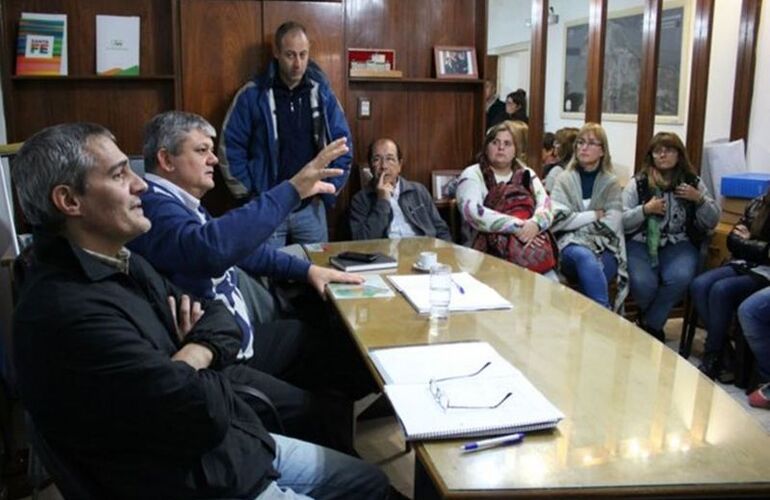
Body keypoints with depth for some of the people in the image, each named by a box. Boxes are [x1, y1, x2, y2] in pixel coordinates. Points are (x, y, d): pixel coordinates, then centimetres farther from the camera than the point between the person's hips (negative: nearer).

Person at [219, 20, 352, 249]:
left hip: (311, 207, 2)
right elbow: (230, 147, -4)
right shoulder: (252, 95, -6)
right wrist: (248, 193, -6)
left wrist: (330, 189, 0)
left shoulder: (322, 93, 2)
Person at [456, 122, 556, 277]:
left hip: (533, 240, 3)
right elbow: (472, 212, -11)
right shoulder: (472, 175, 6)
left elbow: (546, 205, 6)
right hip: (492, 248, -2)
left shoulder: (527, 174, 20)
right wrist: (517, 227, -17)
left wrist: (534, 224, -17)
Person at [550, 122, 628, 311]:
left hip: (605, 248, 1)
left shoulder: (611, 183, 11)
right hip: (571, 247, 0)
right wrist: (593, 216, -4)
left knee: (589, 271, -34)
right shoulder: (564, 179, 9)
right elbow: (557, 221, -5)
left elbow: (611, 225, -3)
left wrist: (576, 221, -7)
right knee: (585, 257, -36)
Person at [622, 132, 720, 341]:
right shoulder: (638, 183, 4)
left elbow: (712, 222, 11)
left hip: (678, 245, 2)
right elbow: (620, 221, -2)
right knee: (643, 283, -29)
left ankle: (650, 325, -4)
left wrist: (699, 199, -4)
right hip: (641, 244, -1)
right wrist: (646, 210, -15)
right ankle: (653, 320, 8)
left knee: (680, 277, -30)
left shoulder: (693, 182, 10)